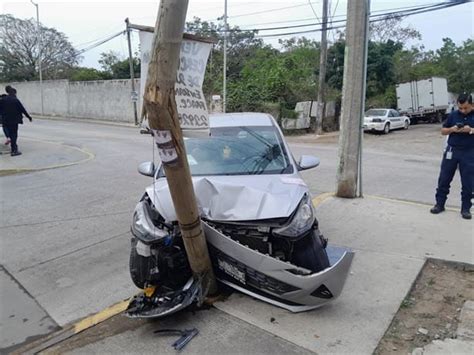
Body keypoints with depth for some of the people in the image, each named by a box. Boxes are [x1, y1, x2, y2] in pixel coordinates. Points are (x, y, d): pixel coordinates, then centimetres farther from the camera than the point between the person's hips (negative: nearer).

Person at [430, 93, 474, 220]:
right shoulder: (453, 115, 4)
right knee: (444, 179, 5)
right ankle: (439, 204, 16)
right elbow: (443, 131, 8)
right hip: (452, 150, 2)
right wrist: (452, 129, -12)